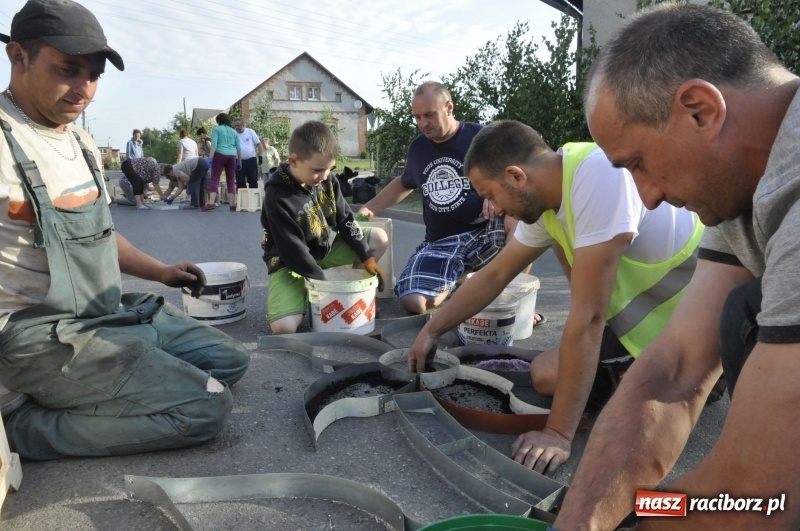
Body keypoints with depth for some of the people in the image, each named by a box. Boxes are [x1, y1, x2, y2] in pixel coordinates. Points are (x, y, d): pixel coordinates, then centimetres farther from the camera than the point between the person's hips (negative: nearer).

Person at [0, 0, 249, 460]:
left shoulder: (83, 143, 12)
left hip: (112, 314, 9)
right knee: (207, 407, -15)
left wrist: (161, 272, 12)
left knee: (231, 360, 12)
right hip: (42, 334, -9)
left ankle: (82, 401, 3)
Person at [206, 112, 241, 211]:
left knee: (215, 179, -5)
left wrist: (210, 158, -11)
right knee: (231, 181, 6)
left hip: (220, 155, -4)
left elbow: (214, 144, -8)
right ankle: (233, 204, 2)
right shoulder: (234, 132, 18)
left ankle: (211, 203, -16)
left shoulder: (216, 129, 5)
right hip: (232, 156, 4)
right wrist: (239, 161, 19)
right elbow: (239, 148, 14)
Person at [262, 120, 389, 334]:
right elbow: (294, 251, -26)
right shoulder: (277, 197, -27)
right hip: (291, 263, -6)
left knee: (380, 238, 2)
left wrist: (367, 258, -7)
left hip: (328, 248, 7)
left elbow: (345, 220, -1)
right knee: (284, 327, -27)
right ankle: (309, 294, 6)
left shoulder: (327, 180, -8)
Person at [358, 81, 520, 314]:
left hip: (484, 232, -3)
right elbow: (404, 184, 31)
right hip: (441, 242, 3)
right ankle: (460, 280, 11)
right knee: (413, 301, -21)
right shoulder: (418, 147, 12)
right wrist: (370, 208, 21)